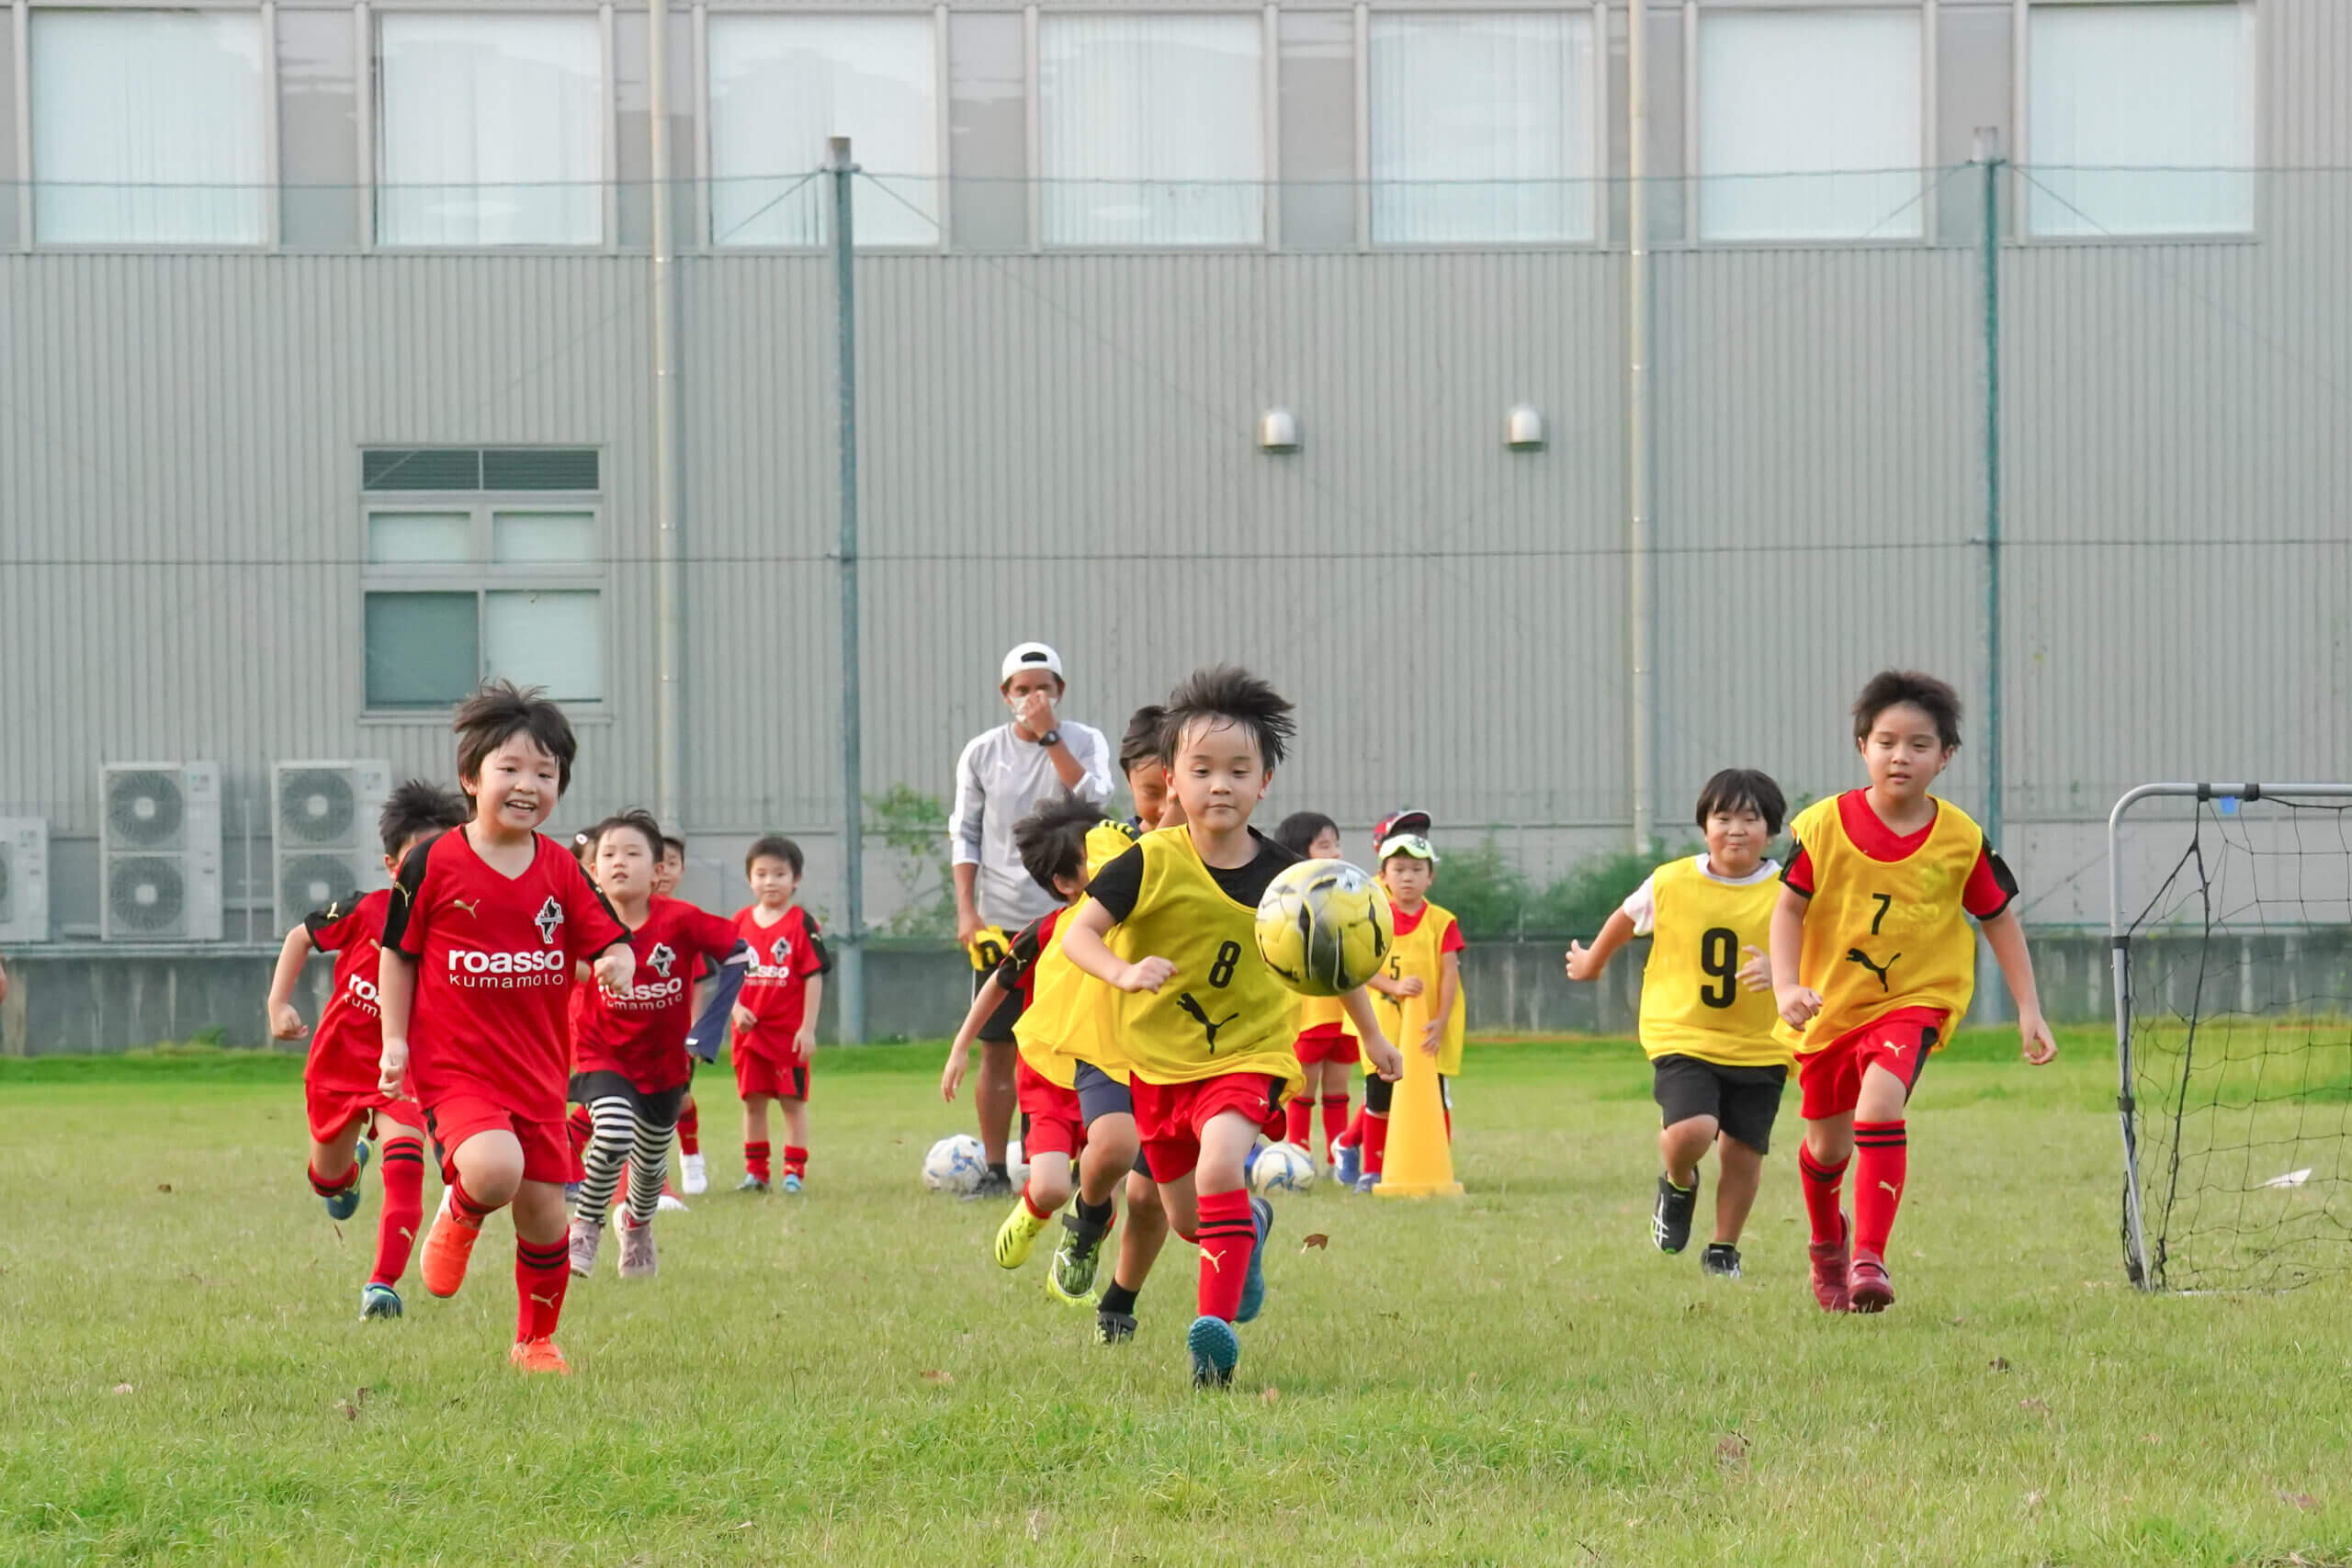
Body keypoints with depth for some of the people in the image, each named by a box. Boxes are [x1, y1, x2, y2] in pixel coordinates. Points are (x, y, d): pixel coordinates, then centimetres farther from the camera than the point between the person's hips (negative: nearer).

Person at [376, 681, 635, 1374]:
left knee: (544, 1208, 8)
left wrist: (617, 963, -19)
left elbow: (607, 939, 5)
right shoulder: (434, 864, -8)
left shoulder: (561, 871, 2)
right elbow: (397, 952, 1)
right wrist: (395, 1040, -4)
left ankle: (536, 1340, 29)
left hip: (538, 1069, 4)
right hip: (455, 1065, -4)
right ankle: (459, 1215, 8)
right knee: (495, 1170, -29)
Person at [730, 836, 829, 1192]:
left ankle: (794, 1172, 4)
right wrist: (737, 1008, -8)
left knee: (793, 1100, 0)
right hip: (750, 1028, 4)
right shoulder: (741, 922, 6)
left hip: (790, 1031, -4)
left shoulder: (802, 924, -5)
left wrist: (808, 1028, -11)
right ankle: (755, 1172, 16)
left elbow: (814, 977, -7)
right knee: (753, 1100, 8)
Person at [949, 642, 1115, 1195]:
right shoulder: (982, 753, 4)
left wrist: (1049, 736, -17)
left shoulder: (1083, 742, 2)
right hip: (999, 921, 1)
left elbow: (1094, 797, -17)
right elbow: (964, 834, 6)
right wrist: (966, 910, -3)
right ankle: (994, 1170, 8)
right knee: (997, 1050, 2)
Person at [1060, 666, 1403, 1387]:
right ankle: (1252, 1224, 53)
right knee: (1186, 1219, 17)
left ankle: (1218, 1324, -30)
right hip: (1160, 1060, 2)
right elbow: (1078, 933, -16)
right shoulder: (1151, 865, -14)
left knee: (1219, 1168, -30)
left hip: (1249, 1055, -2)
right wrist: (1125, 973, -37)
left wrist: (1372, 1035, 18)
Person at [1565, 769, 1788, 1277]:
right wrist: (1591, 963, 34)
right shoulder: (1670, 883, -3)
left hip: (1760, 1045, 1)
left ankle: (1724, 1249, 25)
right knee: (1692, 1130, -22)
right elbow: (1627, 918, 17)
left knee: (1742, 1151, 3)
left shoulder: (1786, 892, -7)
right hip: (1683, 1038, -1)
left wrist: (1779, 968, -31)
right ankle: (1678, 1185, 14)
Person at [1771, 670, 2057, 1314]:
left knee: (1879, 1104, -29)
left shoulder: (1961, 840, -9)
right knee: (1827, 1145, 16)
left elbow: (2000, 920, 2)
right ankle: (1827, 1245, 47)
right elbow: (1789, 909, -4)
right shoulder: (1823, 826, -11)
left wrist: (2029, 1010, -1)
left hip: (1913, 1000, -2)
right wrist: (1786, 987, -19)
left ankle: (1869, 1259, -27)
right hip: (1829, 1003, 2)